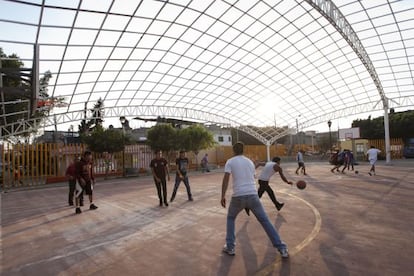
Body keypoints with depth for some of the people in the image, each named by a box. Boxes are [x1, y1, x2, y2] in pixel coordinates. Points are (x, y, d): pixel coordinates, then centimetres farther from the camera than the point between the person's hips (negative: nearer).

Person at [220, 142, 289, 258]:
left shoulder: (230, 162, 3)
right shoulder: (250, 162, 16)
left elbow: (226, 179, -7)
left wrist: (223, 196, -4)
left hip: (238, 196, -2)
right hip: (253, 195, 3)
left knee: (230, 218, 22)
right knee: (265, 221, 12)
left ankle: (230, 247, 21)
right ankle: (282, 248, 12)